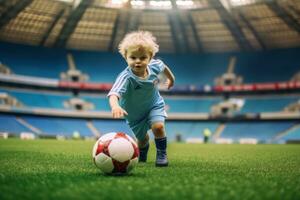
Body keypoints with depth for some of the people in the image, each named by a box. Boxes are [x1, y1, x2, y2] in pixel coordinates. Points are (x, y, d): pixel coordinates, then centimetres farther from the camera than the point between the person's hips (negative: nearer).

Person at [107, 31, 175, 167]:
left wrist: (170, 78, 22)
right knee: (142, 139, 14)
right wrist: (115, 106, -77)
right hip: (134, 113, -2)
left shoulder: (154, 65, -23)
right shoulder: (126, 78, -39)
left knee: (158, 126, -26)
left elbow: (163, 66, 3)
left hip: (154, 105, 2)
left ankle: (161, 154, 1)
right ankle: (143, 151, 54)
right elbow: (114, 94, -55)